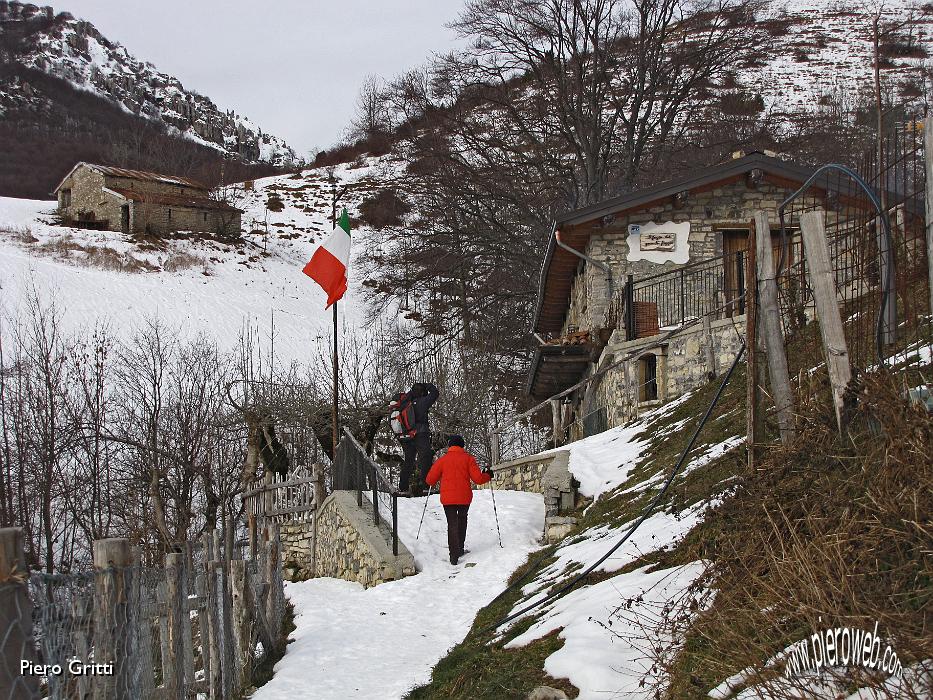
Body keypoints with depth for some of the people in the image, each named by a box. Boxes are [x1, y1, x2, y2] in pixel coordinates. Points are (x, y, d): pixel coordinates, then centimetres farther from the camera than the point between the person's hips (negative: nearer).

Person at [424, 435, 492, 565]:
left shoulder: (443, 460, 1)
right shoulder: (468, 458, -1)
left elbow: (430, 480, 2)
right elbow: (478, 479, -7)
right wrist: (487, 475, 13)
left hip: (447, 497, 0)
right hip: (464, 498, 0)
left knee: (452, 524, 2)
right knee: (462, 518, 23)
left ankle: (454, 554, -10)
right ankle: (460, 548, 24)